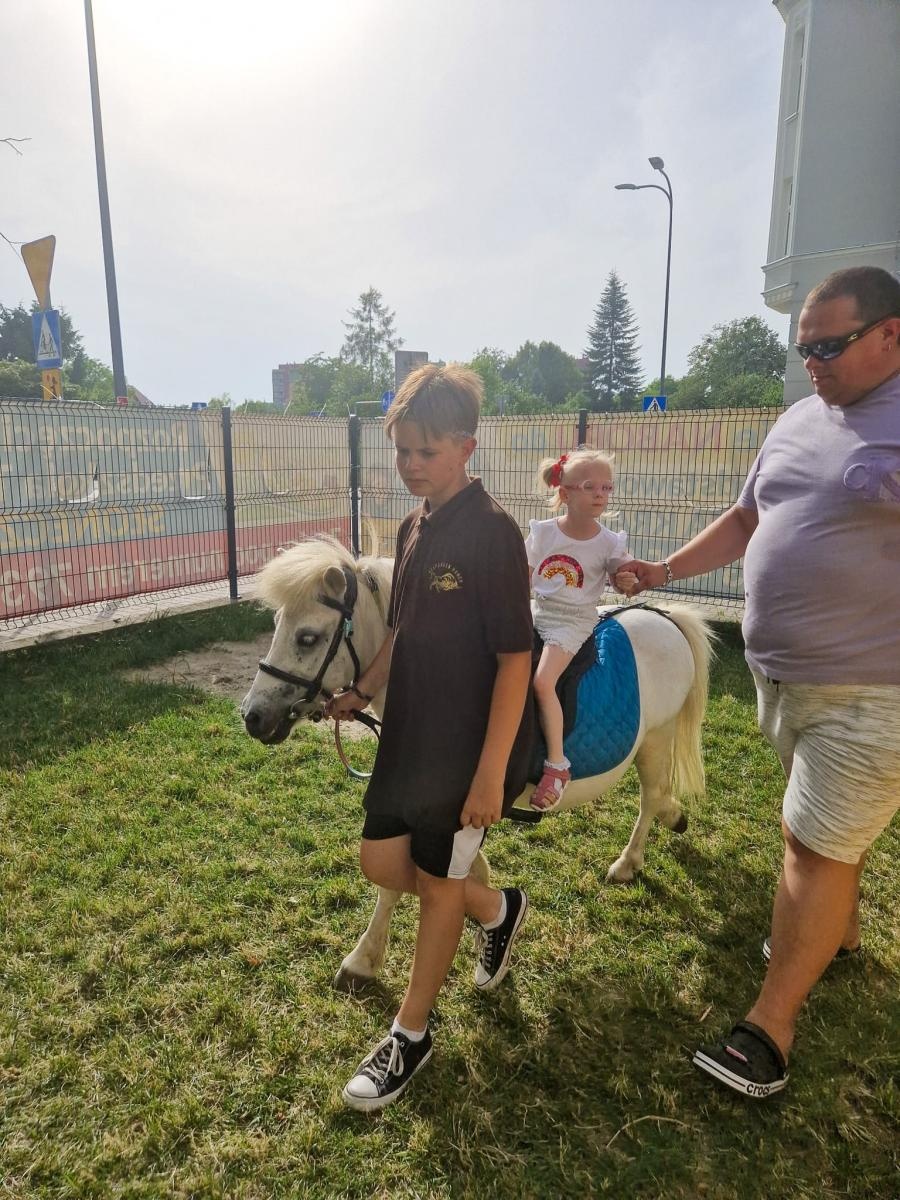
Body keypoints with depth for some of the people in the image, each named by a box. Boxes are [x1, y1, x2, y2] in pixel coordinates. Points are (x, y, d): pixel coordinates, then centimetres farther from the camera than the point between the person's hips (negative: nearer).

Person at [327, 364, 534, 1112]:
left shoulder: (492, 531, -18)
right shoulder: (414, 529, 6)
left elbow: (515, 659, -20)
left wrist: (490, 773, -20)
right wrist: (360, 694, 17)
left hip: (468, 746, -7)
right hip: (409, 734, 8)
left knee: (439, 881, 9)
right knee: (382, 863, 15)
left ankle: (411, 1036, 33)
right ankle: (498, 912, 41)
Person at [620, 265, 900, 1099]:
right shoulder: (798, 422, 9)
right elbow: (746, 520, 16)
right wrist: (665, 571, 7)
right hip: (779, 674, 7)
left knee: (816, 843, 0)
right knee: (828, 827, 24)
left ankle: (769, 1027, 14)